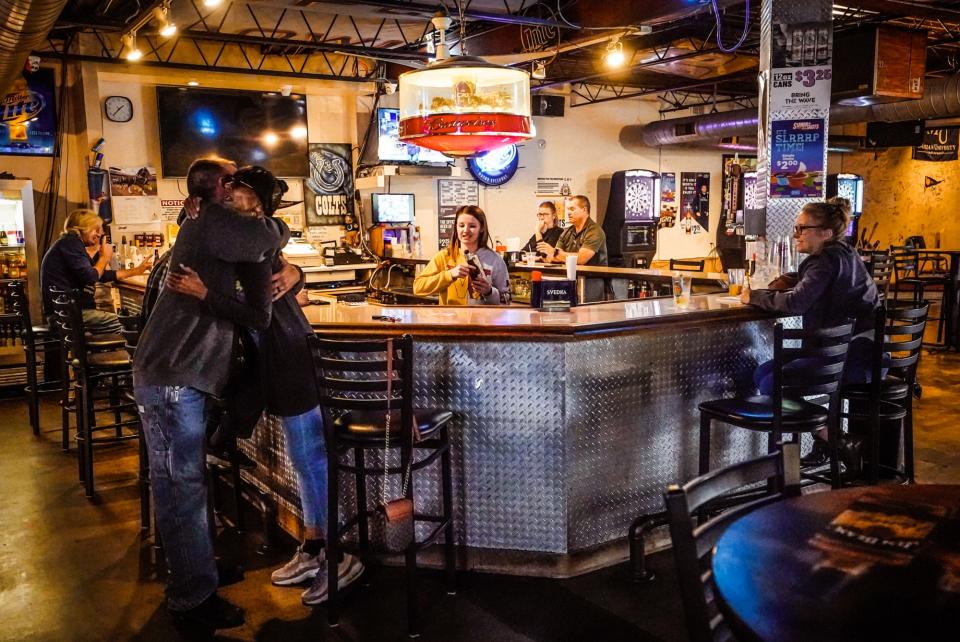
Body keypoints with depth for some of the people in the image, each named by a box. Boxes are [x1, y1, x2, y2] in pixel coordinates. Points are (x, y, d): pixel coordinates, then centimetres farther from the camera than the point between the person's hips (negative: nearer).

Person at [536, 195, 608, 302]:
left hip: (591, 280, -7)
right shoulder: (567, 232, 17)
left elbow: (581, 258, -21)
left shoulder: (595, 232, -9)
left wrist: (555, 252, -23)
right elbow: (554, 257, 10)